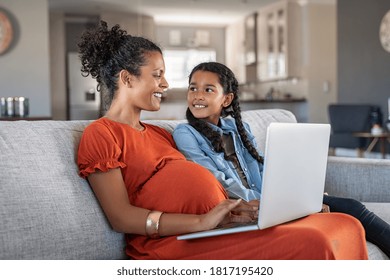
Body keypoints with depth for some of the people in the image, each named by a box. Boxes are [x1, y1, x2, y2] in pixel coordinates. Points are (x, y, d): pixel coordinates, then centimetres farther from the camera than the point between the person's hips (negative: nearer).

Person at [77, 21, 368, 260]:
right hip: (175, 243, -8)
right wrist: (201, 222, -20)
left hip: (221, 225, 8)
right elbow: (122, 217, -10)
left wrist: (240, 208, 0)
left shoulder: (159, 134, 27)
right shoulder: (100, 134, 2)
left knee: (347, 226, -8)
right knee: (311, 244, -28)